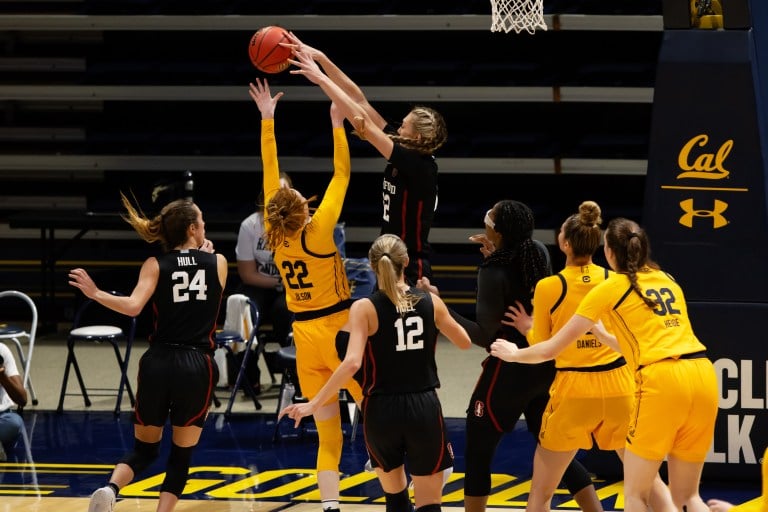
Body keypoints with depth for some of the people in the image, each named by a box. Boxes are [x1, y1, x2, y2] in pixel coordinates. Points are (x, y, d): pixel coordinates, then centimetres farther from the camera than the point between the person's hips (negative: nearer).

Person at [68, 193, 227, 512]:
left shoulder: (156, 266, 2)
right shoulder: (218, 263, 5)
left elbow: (133, 307, -15)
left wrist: (95, 293, -5)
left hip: (158, 364, 1)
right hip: (197, 366, -1)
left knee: (144, 450, 14)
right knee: (181, 457, 10)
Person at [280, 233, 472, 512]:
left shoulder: (365, 308, -8)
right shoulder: (431, 302, 0)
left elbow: (352, 364, -19)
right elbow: (464, 342, 16)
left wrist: (313, 403, -15)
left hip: (382, 411, -1)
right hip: (424, 408, 1)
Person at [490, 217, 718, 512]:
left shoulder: (609, 288, 8)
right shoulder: (667, 280, 23)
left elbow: (551, 349, 15)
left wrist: (514, 353, 33)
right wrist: (600, 331, 44)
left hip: (662, 380, -5)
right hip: (703, 376, 5)